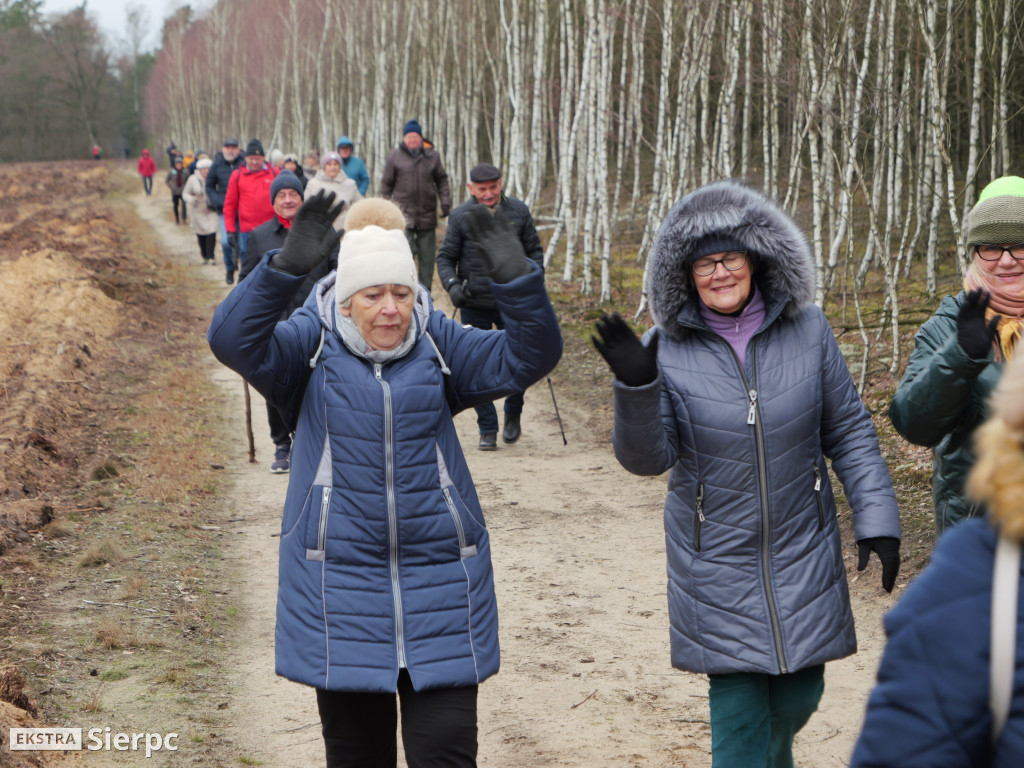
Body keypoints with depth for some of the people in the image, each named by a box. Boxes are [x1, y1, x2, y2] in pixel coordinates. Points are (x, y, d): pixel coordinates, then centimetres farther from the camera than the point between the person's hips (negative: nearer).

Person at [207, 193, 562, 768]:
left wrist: (517, 281, -25)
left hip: (440, 578, 1)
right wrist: (287, 266, -34)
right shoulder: (313, 344, -3)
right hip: (340, 583, -1)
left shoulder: (438, 343, 2)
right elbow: (234, 341, -20)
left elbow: (527, 358, -8)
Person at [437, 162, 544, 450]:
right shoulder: (460, 217, -4)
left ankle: (513, 415, 30)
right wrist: (452, 285, -15)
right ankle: (487, 430, 11)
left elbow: (535, 250, 10)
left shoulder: (519, 211, 1)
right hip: (474, 305, -1)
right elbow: (445, 258, 2)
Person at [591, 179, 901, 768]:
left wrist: (877, 517, -2)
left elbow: (849, 431, 3)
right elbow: (648, 457, -13)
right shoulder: (668, 349, -9)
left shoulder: (807, 330, -5)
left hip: (802, 555, 2)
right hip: (717, 563, -2)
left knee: (799, 696, 14)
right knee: (737, 709, 0)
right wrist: (636, 386, -30)